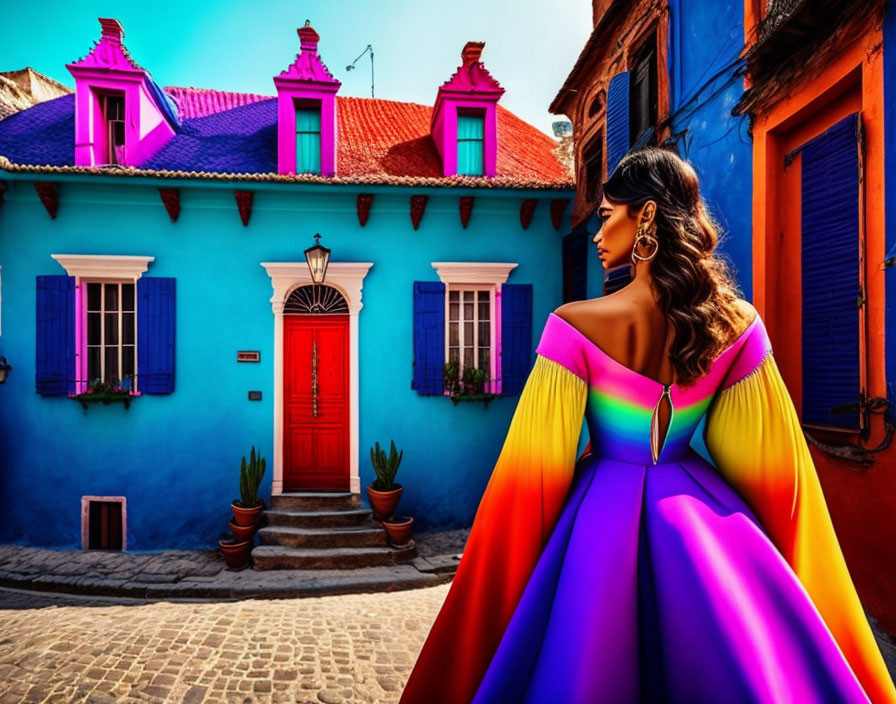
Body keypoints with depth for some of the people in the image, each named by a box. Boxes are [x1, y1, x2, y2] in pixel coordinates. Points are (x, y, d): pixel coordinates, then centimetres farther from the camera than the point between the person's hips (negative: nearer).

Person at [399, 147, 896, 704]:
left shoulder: (576, 325, -17)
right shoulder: (738, 325, -6)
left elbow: (539, 461, -13)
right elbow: (771, 463, 1)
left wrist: (510, 573, 3)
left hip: (603, 519, -3)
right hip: (704, 517, 4)